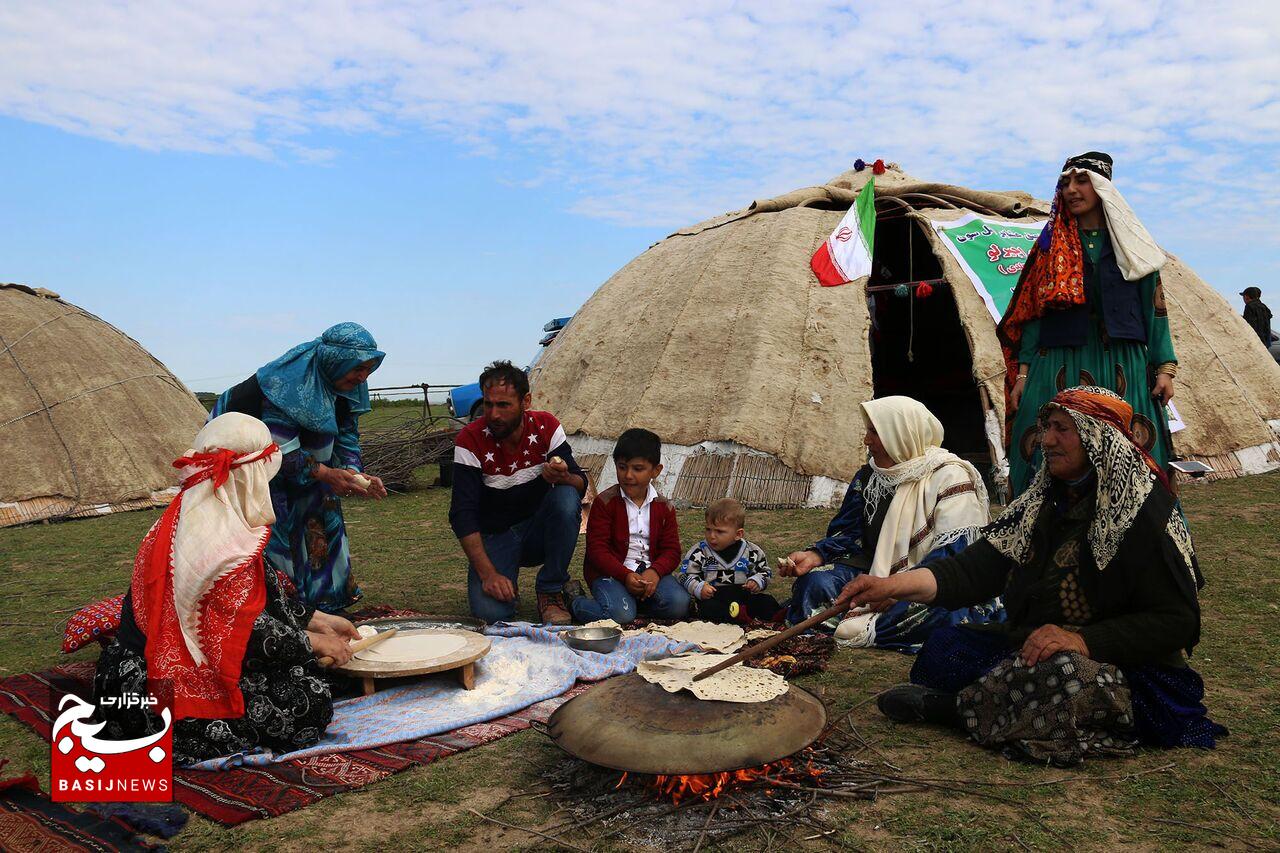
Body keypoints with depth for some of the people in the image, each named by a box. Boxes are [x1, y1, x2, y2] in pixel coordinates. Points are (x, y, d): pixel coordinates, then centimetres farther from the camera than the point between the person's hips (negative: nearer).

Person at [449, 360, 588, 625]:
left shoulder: (546, 427, -9)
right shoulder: (470, 440, -16)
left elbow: (580, 484, -9)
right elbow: (461, 514, -18)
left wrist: (562, 478, -35)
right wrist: (488, 574, -27)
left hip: (539, 531, 2)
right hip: (495, 537, -2)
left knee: (566, 499, -30)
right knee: (490, 611, -27)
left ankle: (550, 592, -14)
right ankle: (505, 585, 11)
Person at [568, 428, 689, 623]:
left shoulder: (664, 507, 7)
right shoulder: (605, 502, -4)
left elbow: (671, 550, 4)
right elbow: (597, 549, -9)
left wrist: (655, 571, -18)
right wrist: (625, 575, -21)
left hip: (650, 571, 4)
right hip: (610, 571, -3)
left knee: (679, 605, -21)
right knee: (620, 614, -29)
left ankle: (636, 601, 3)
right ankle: (574, 602, -1)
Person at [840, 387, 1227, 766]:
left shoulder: (1144, 510, -11)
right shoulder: (1045, 502, 9)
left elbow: (1177, 621, -14)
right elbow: (976, 569, -1)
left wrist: (1085, 641, -27)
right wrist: (892, 585, -15)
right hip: (1032, 648, 6)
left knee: (1060, 674, -36)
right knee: (943, 647, -9)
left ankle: (956, 707, -17)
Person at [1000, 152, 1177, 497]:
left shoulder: (1130, 244, 10)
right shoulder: (1050, 246, 10)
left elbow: (1154, 309, 8)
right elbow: (1033, 313, 8)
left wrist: (1164, 367, -1)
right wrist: (1023, 371, 0)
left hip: (1123, 368, 0)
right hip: (1059, 369, 0)